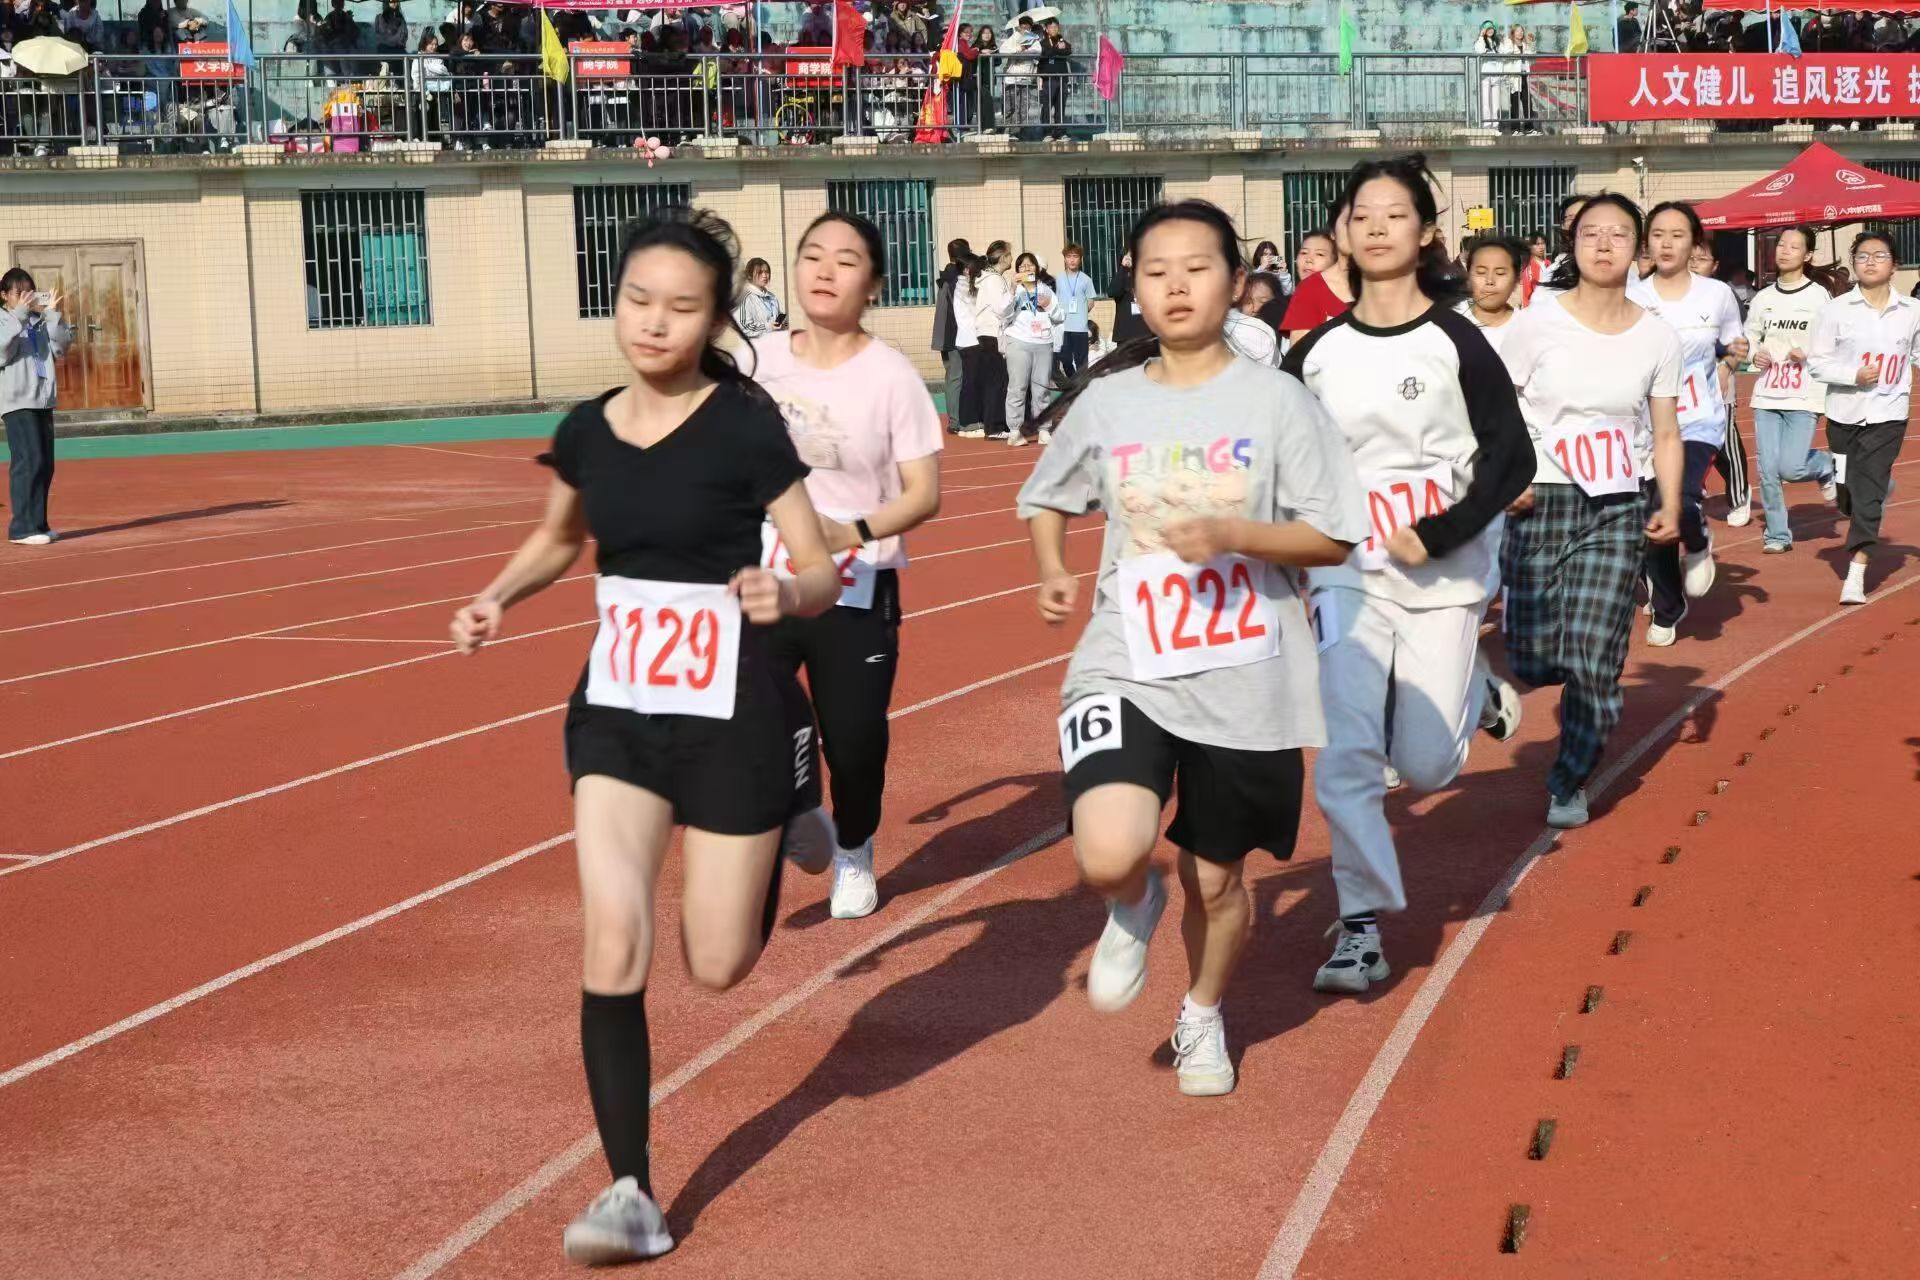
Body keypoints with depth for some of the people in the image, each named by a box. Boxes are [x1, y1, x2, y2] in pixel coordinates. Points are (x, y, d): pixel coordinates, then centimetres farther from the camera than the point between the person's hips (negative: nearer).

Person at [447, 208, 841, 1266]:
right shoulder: (588, 430, 1)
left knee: (717, 968, 5)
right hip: (614, 705, 4)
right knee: (613, 949, -9)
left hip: (730, 711, -4)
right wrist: (496, 599, 4)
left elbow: (822, 573, -10)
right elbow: (557, 539, 21)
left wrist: (784, 597, -32)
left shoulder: (745, 427, -13)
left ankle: (784, 833, 39)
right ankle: (632, 1194, 0)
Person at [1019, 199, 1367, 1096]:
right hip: (1126, 668, 0)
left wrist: (1233, 534, -21)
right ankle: (1135, 907, 14)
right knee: (1110, 855, -24)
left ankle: (1203, 1017, 45)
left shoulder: (1277, 402, -5)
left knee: (1215, 879, 14)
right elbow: (1047, 498, 18)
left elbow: (1334, 538, -5)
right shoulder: (1106, 401, 1)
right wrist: (1052, 571, -1)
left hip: (1245, 681, 0)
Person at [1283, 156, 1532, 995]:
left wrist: (1439, 536, -17)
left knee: (1424, 766, 2)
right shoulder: (1317, 352, 2)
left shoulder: (1455, 342, -7)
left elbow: (1513, 459, -9)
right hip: (1349, 575, 2)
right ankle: (1362, 928, 2)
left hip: (1443, 577, -2)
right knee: (1345, 758, -10)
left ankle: (1474, 693, 35)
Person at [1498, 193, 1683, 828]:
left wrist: (1670, 507, -6)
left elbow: (1666, 434, 6)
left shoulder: (1657, 336, 1)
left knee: (1593, 655, -8)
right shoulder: (1538, 322, -5)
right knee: (1534, 660, -2)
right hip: (1541, 502, -1)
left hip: (1620, 510, 1)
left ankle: (1569, 782, 12)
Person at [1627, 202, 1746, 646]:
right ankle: (1666, 611, 26)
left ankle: (1698, 544, 12)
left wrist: (1736, 351, -9)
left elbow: (1729, 346, 12)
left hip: (1700, 421, -1)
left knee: (1681, 501, -25)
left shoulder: (1717, 295, -2)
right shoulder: (1630, 298, -3)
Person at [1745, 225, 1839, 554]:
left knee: (1791, 468, -12)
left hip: (1804, 396, -4)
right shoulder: (1763, 298, 7)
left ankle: (1827, 466, 21)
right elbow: (1749, 338, 17)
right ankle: (1777, 534, 14)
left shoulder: (1818, 297, -4)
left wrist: (1808, 354, -19)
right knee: (1767, 470, 0)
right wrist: (1754, 354, -4)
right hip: (1767, 395, 4)